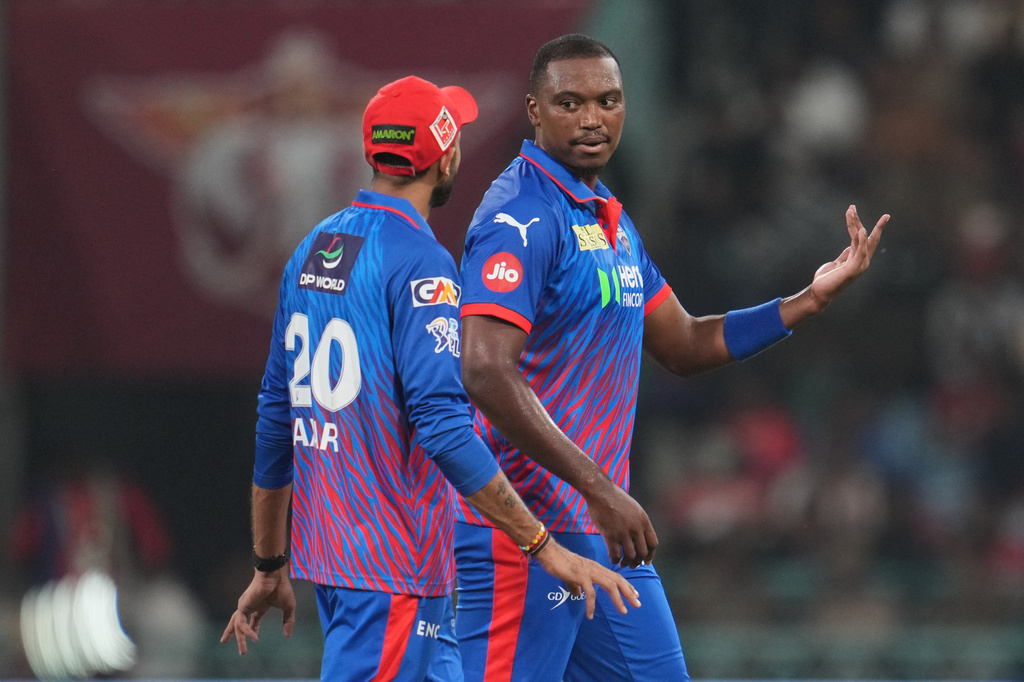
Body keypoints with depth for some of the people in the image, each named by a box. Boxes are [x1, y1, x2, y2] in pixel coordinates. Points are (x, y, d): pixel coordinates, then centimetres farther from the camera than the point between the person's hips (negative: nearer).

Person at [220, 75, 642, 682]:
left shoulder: (313, 250, 12)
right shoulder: (420, 262, -14)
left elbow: (276, 417, 16)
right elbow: (443, 427, -23)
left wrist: (270, 566, 23)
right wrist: (544, 546, -22)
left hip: (327, 549, 9)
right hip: (395, 564, -9)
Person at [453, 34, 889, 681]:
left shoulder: (612, 220, 15)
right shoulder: (522, 219, -15)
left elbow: (683, 346, 23)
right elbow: (486, 373, -25)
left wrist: (811, 300, 11)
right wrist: (600, 490, -26)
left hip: (606, 529, 9)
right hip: (524, 530, -9)